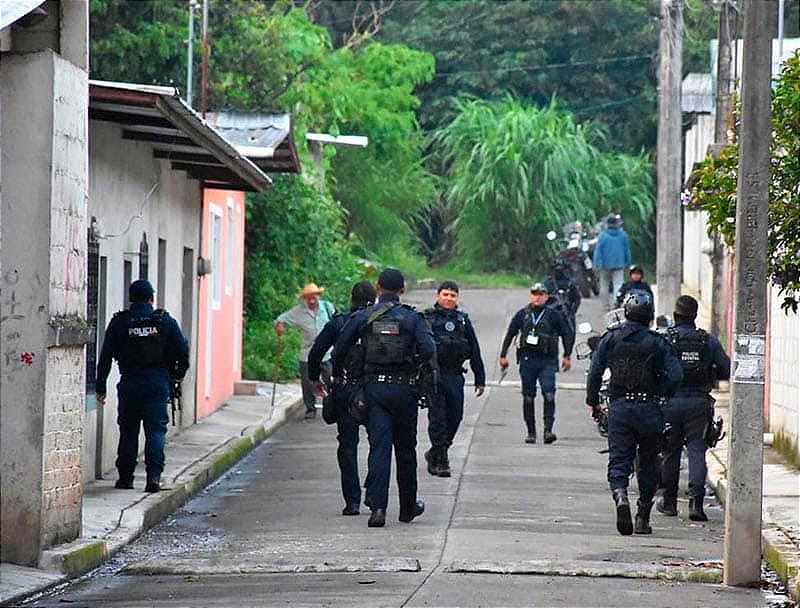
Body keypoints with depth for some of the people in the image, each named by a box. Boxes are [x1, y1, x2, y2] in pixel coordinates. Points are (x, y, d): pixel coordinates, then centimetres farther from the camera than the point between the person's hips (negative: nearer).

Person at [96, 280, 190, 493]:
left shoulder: (119, 322, 1)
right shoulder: (165, 321, 1)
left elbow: (105, 356, 0)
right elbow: (183, 349, 1)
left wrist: (101, 387, 4)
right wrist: (177, 374, 17)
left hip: (129, 383, 0)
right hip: (158, 383, 0)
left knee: (128, 431, 11)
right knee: (156, 430, 0)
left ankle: (125, 477, 13)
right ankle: (154, 475, -15)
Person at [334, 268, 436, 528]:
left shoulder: (362, 317, 1)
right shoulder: (411, 317, -2)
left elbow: (339, 350, 1)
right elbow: (429, 350, -14)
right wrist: (413, 364, 6)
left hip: (374, 387, 0)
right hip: (404, 389, 0)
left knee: (379, 447, -5)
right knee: (405, 448, 13)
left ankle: (377, 506, -19)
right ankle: (408, 507, 25)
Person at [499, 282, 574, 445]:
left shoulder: (554, 315, 2)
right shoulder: (522, 314, 6)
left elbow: (568, 334, 10)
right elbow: (510, 334, 13)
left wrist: (567, 356, 5)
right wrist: (503, 355, 9)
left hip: (547, 360, -2)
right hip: (527, 360, 2)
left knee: (549, 395, -16)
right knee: (528, 398, 5)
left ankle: (548, 430, -17)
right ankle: (531, 432, 13)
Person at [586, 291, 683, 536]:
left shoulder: (611, 338, 1)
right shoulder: (658, 342, -3)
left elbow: (594, 372, -1)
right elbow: (675, 375, -12)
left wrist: (592, 401, 9)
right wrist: (661, 394, 5)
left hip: (619, 407, 1)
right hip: (649, 409, -1)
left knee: (619, 461, 3)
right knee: (647, 464, 12)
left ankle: (620, 496, -27)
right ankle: (643, 519, 15)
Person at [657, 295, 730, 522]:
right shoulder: (709, 341, 2)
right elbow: (727, 371, 3)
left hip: (671, 403, 0)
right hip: (699, 403, 1)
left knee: (670, 453, 11)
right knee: (697, 450, 0)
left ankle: (669, 502, 20)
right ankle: (696, 500, -16)